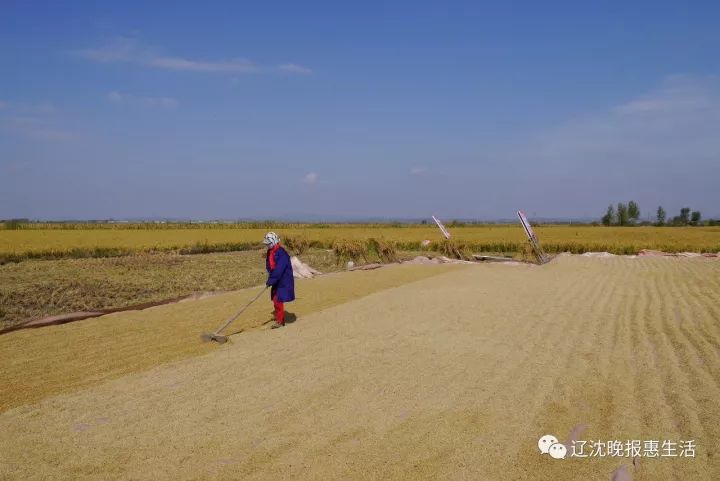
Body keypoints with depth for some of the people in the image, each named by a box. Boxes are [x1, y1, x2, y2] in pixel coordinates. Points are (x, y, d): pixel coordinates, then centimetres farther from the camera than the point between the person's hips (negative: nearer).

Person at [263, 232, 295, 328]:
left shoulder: (281, 253, -22)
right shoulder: (270, 252, 8)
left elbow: (279, 270, -27)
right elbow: (269, 266, 16)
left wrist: (270, 281, -24)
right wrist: (270, 279, 3)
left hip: (283, 281, -9)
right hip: (276, 280, 9)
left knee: (278, 300, -7)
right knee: (275, 300, 13)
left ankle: (279, 321, 3)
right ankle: (280, 319, 25)